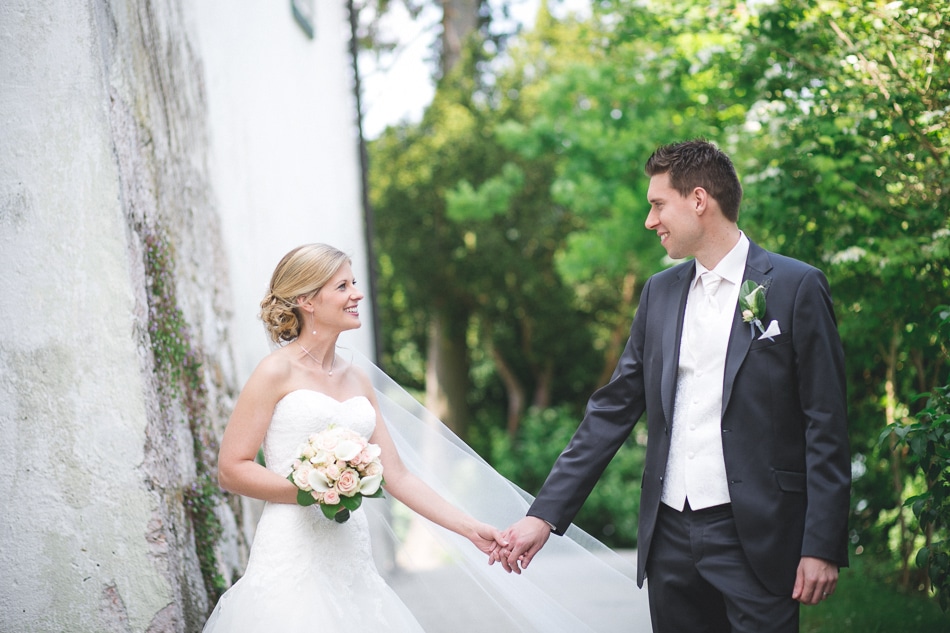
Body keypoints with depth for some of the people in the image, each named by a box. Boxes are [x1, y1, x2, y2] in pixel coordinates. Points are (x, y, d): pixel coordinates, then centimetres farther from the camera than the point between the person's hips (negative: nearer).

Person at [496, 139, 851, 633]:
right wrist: (545, 514, 3)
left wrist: (823, 546, -10)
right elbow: (612, 409, 9)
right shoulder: (659, 292, 10)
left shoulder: (796, 287, -5)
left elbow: (826, 426, -6)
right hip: (670, 534, 5)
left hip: (754, 536, -5)